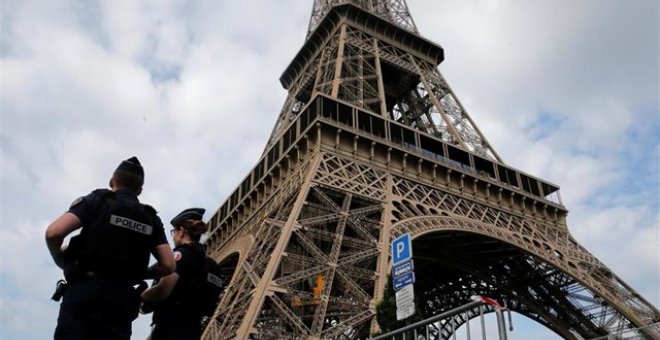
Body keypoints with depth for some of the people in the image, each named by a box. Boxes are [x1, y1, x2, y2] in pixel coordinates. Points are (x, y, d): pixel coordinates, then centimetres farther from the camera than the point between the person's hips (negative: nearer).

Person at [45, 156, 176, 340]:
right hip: (122, 299, 3)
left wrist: (61, 260, 12)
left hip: (84, 291, -3)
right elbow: (168, 265, 4)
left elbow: (53, 233, -7)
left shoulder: (96, 200, 7)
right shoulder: (151, 219, 15)